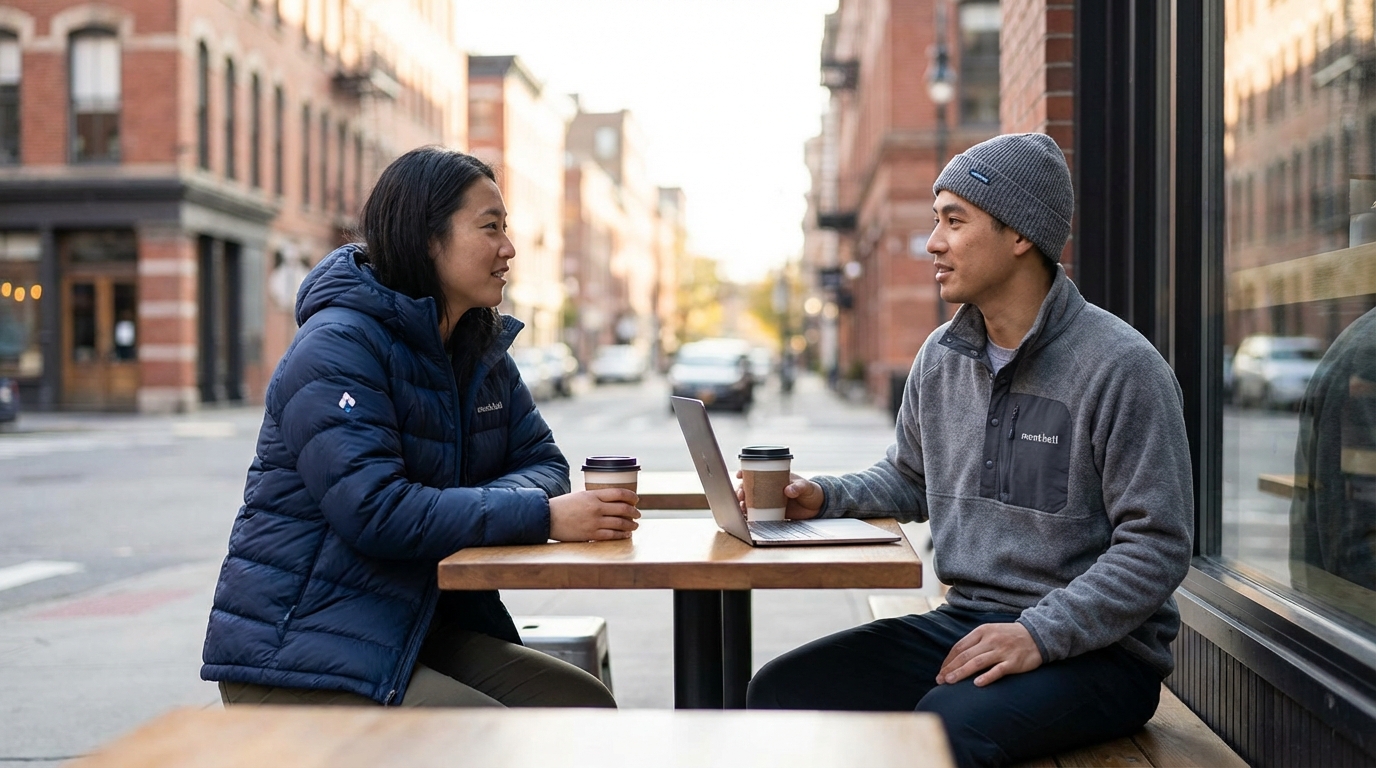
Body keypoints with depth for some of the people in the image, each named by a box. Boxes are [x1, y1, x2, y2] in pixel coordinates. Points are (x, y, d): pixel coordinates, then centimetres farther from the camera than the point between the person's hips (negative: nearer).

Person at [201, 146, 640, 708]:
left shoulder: (481, 349, 10)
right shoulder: (339, 346, -18)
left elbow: (540, 461, 8)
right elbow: (376, 512, -28)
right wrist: (542, 516, -29)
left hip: (427, 630, 8)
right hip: (300, 659, -8)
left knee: (587, 705, -7)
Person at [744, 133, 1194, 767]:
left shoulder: (1122, 367, -11)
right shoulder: (941, 358, 11)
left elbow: (1157, 548, -14)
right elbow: (908, 481, 26)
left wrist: (1040, 634, -22)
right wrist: (823, 497, 6)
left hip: (1098, 649, -6)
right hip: (964, 622, 6)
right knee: (778, 692, -13)